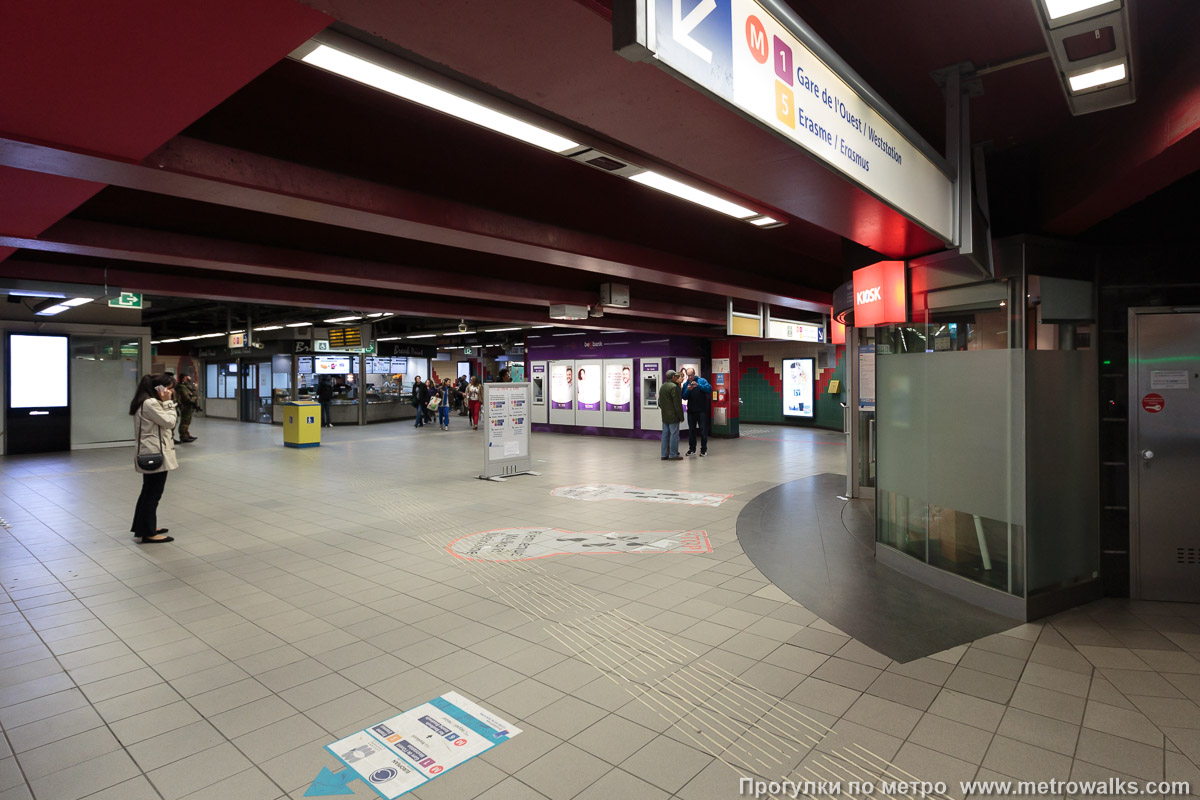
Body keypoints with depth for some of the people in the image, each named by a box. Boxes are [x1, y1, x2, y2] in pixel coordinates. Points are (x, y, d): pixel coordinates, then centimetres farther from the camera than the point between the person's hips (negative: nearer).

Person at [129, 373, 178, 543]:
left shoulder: (149, 402, 14)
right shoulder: (150, 403, -19)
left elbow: (167, 423, 14)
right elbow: (169, 422, -15)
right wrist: (168, 402, -12)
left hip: (151, 454, 11)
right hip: (155, 453, -11)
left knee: (148, 491, 21)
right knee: (153, 493, -3)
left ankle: (141, 527, 32)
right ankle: (148, 533, 4)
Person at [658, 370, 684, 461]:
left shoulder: (662, 387, 14)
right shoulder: (674, 387, -15)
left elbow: (660, 402, 20)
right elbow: (677, 404, -15)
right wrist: (681, 416, -10)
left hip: (664, 416, 9)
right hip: (673, 416, -9)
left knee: (665, 434, 11)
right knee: (674, 434, -4)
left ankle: (664, 454, 13)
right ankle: (673, 455, -2)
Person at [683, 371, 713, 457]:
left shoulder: (702, 381, -2)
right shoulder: (686, 384, 7)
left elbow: (709, 389, -16)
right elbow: (684, 397, 2)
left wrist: (698, 385, -26)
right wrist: (688, 390, -17)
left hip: (702, 410, -3)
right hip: (691, 410, 3)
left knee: (703, 430, 0)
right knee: (691, 430, 9)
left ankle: (704, 449, 7)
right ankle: (692, 449, 17)